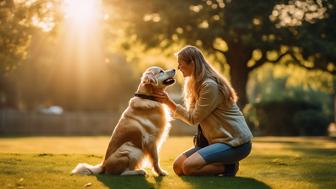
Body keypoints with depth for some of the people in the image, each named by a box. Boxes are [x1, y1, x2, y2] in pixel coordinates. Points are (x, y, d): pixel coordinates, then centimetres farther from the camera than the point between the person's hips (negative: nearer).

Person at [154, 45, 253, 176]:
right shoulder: (197, 84, 13)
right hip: (216, 140, 10)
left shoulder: (210, 85, -18)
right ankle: (223, 164, 7)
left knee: (189, 166, -24)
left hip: (236, 142, -10)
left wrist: (170, 103, -11)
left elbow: (194, 119, -14)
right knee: (178, 166, -3)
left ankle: (228, 167, -4)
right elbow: (192, 115, 9)